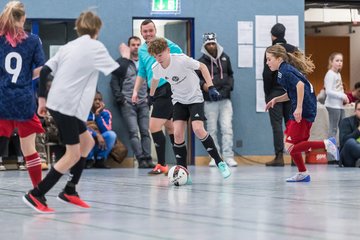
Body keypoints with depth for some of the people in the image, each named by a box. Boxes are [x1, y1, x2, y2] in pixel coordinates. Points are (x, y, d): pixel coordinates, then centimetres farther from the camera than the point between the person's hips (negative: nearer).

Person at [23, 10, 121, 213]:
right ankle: (36, 195, -6)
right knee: (73, 154, -3)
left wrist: (42, 99, 13)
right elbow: (117, 72, -5)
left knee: (88, 142, 20)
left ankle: (70, 191, 20)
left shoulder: (69, 47, 14)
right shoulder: (95, 47, -6)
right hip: (67, 107, -8)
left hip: (56, 103, 8)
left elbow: (45, 70, 9)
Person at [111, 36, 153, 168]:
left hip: (143, 103, 3)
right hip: (127, 103, -3)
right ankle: (141, 159, -16)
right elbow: (114, 82, 1)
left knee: (145, 131, -2)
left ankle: (148, 159, -4)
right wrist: (120, 98, -9)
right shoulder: (122, 62, 4)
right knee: (133, 131, -12)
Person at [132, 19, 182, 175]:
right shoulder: (141, 50, 16)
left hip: (166, 90, -8)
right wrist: (136, 91, 18)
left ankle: (162, 165, -6)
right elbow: (141, 73, 25)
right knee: (170, 127, 13)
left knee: (154, 127, -12)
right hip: (155, 92, 8)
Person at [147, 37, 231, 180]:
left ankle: (219, 162, -6)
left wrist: (211, 87, -18)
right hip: (179, 100, 4)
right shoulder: (156, 68, -9)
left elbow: (202, 66, -12)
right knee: (177, 134, -12)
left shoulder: (181, 60, -24)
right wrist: (151, 96, 29)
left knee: (198, 129, -22)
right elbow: (155, 79, 15)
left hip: (195, 98, -4)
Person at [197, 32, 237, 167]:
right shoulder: (202, 61, -1)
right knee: (212, 129, 3)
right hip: (209, 100, -2)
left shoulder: (225, 58, 9)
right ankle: (215, 157, 9)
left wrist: (230, 85, 6)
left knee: (227, 128, -6)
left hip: (225, 99, 2)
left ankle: (228, 156, -4)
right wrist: (202, 84, -17)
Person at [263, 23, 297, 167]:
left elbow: (267, 73, -9)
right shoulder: (294, 50, 7)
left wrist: (267, 93, -2)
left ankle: (279, 157, -10)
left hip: (275, 91, -4)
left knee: (277, 125, -4)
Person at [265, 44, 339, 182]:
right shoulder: (287, 69, 19)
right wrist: (276, 99, 17)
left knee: (290, 148, -12)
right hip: (303, 112, 10)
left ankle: (326, 144, -12)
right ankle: (302, 173, 26)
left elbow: (300, 85, -26)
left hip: (303, 113, -10)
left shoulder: (284, 71, -11)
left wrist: (299, 108, -27)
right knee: (290, 143, 18)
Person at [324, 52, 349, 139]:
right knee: (333, 129, -7)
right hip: (333, 105, -9)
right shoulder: (330, 74, -12)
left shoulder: (338, 74, 16)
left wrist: (344, 97, 2)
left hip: (339, 105, 9)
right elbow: (328, 91, -20)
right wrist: (342, 96, -18)